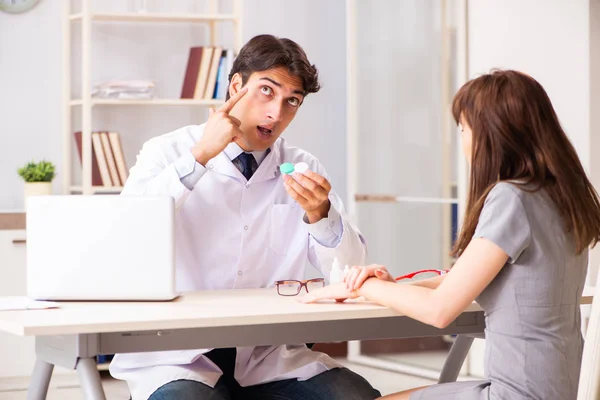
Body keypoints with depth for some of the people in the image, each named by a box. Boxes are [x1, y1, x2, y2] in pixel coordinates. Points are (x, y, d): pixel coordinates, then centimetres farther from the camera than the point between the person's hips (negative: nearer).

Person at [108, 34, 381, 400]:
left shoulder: (303, 170, 9)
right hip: (179, 357, -3)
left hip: (271, 358, 3)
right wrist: (200, 156, -18)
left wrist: (320, 213, -18)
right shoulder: (169, 152, 0)